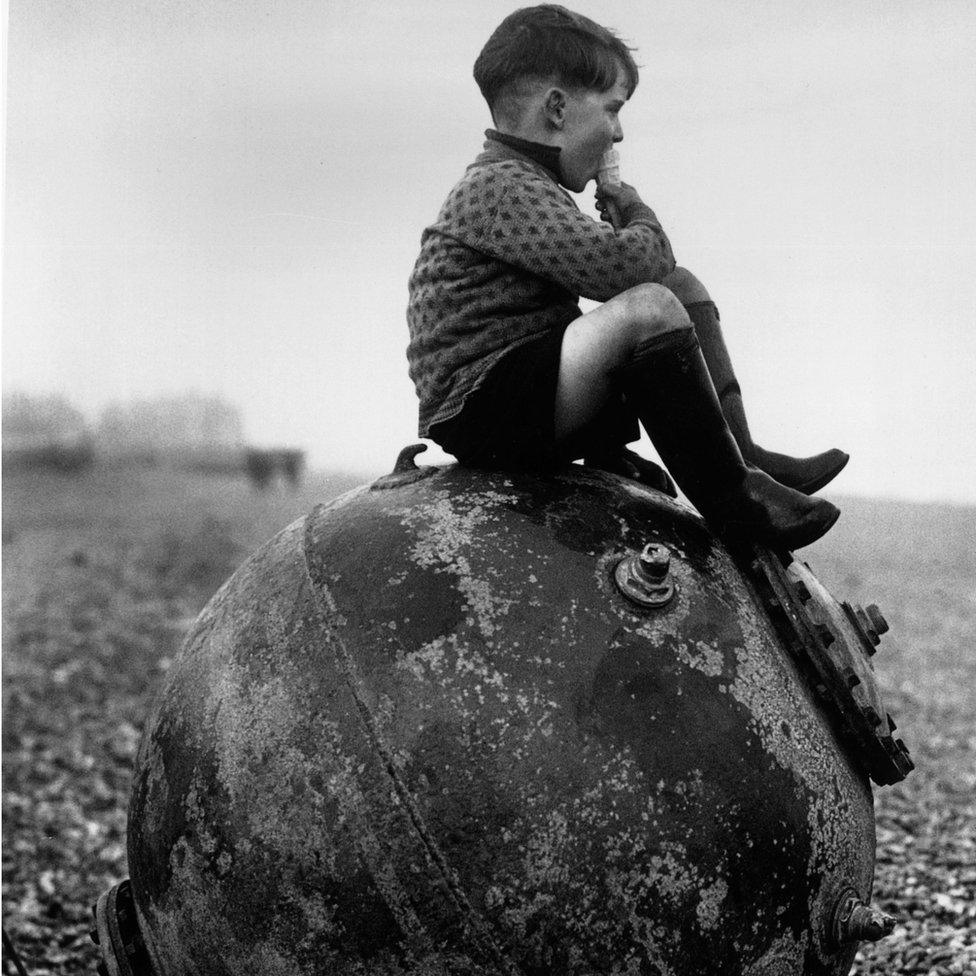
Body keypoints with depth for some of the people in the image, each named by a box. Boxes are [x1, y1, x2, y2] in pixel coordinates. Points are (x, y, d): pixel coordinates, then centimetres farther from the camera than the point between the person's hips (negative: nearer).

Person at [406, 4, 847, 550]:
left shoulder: (524, 187, 21)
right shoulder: (499, 186, -14)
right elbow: (617, 265, -26)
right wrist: (639, 215, -5)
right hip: (478, 411, -11)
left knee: (685, 288, 13)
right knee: (649, 307, -32)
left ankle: (741, 456, 4)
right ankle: (729, 498, -20)